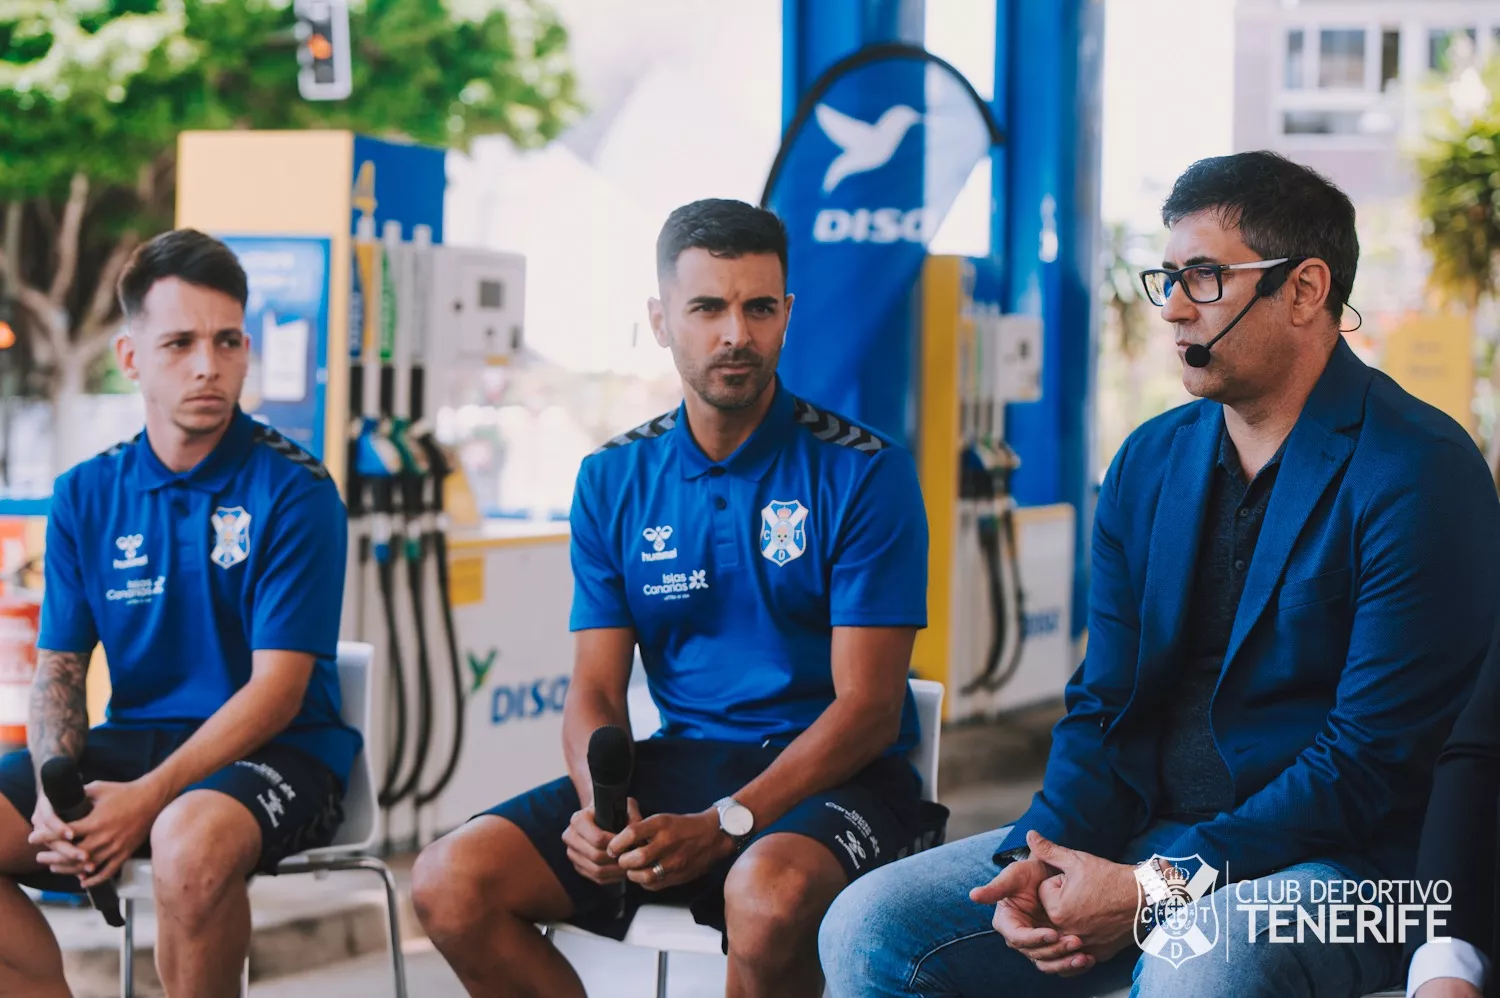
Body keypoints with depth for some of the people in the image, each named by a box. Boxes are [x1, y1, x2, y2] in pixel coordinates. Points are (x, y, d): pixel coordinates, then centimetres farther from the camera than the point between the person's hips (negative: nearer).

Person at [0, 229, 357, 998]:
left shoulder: (295, 492, -7)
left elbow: (277, 689, -12)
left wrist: (149, 798, -23)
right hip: (131, 739, 5)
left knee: (191, 838, -38)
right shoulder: (86, 497, 8)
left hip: (275, 754, -5)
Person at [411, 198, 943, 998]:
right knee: (449, 883, -16)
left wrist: (721, 827, -23)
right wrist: (601, 808, -17)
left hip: (827, 779, -4)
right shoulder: (614, 480, 8)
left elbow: (868, 708, -10)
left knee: (768, 894, -39)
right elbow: (595, 692, 6)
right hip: (679, 760, 4)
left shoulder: (863, 473, -6)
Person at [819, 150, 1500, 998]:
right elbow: (1104, 704, 12)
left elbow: (1372, 759, -16)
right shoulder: (1150, 462, 12)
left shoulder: (1420, 473, -10)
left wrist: (1157, 888, -19)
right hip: (1145, 830, 7)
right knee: (871, 927, -8)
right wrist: (1042, 855, -8)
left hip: (1330, 860, -6)